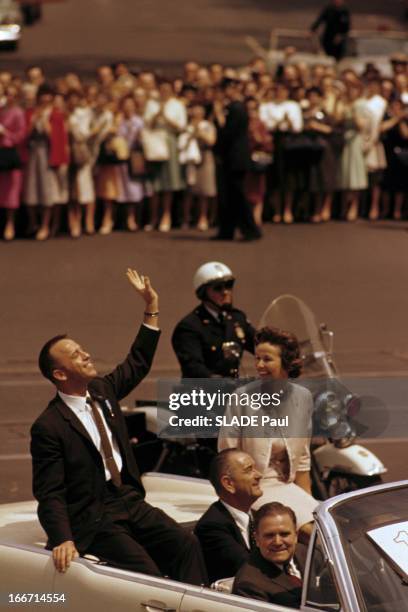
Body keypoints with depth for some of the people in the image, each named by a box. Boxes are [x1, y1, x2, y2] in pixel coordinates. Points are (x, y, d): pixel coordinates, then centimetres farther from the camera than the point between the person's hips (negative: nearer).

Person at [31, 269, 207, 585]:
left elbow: (138, 364, 23)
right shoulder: (49, 427, -13)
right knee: (148, 573, -28)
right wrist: (62, 540, -29)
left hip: (130, 501, 7)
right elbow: (49, 495, -15)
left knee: (186, 544, -17)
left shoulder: (102, 390, 9)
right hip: (94, 520, -7)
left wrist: (152, 307, 16)